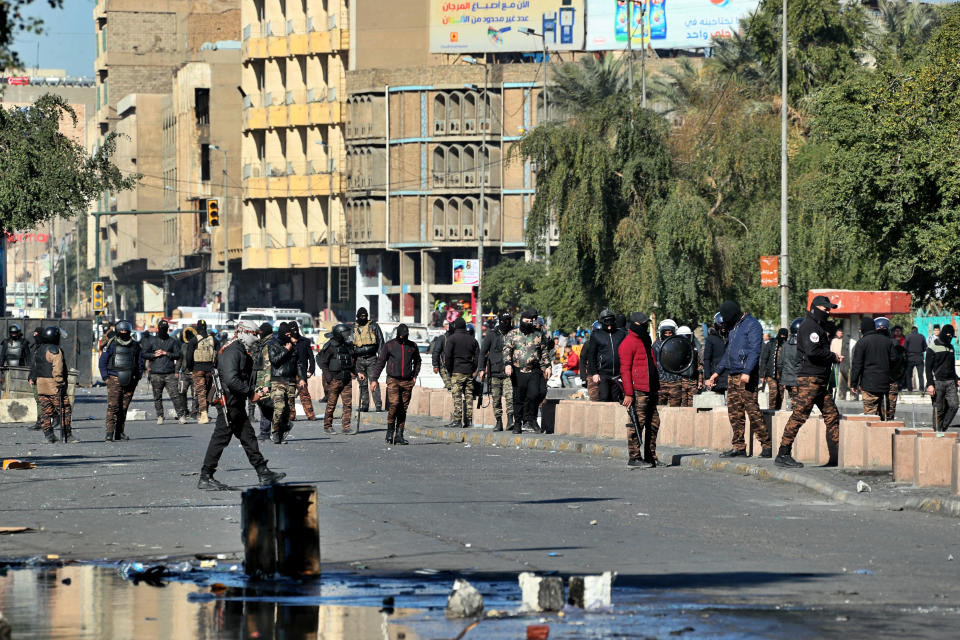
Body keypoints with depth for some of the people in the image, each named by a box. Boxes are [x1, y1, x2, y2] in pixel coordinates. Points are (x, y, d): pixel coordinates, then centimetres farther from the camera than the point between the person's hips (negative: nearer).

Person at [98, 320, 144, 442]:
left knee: (124, 408, 8)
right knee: (113, 407, -13)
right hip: (114, 380, -4)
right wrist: (106, 378, -3)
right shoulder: (112, 345, 0)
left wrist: (138, 377, 11)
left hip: (129, 381, 4)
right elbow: (102, 362, 3)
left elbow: (140, 363, 20)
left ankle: (120, 432, 16)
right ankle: (109, 434, -17)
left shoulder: (135, 346, 10)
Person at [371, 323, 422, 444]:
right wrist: (374, 379, 3)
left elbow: (417, 361, 26)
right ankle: (390, 432, -6)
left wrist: (415, 375, 13)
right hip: (393, 380, -3)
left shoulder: (412, 346, 11)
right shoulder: (389, 345, 4)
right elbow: (380, 362, 7)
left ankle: (399, 435, 4)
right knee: (394, 405, -18)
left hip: (407, 381, 3)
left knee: (403, 409, 1)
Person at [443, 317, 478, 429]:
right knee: (469, 396, 7)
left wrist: (449, 370, -2)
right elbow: (477, 356, 12)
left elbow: (447, 355, -12)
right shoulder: (472, 339, 12)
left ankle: (457, 420, -11)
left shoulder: (451, 338, -4)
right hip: (469, 373, 5)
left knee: (457, 396, -6)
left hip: (457, 372, -5)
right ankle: (468, 420, 8)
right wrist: (473, 370, 15)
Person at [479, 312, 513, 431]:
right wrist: (482, 368, 1)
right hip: (495, 372, 1)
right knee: (496, 399, 5)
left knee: (510, 396, -17)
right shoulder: (491, 334, 5)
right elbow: (483, 352, 8)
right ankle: (498, 422, 13)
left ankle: (510, 420, -16)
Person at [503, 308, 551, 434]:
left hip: (534, 371, 0)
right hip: (518, 372, 0)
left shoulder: (539, 335, 12)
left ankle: (530, 419, 0)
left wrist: (547, 366, 7)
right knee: (518, 398, 3)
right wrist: (508, 364, -14)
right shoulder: (512, 334, 8)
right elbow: (507, 350, 0)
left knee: (535, 394, -16)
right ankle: (517, 424, 11)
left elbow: (545, 352, 15)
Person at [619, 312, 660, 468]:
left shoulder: (645, 341, 21)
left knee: (654, 423, 11)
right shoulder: (628, 343, -8)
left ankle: (651, 457, 18)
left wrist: (655, 388, 25)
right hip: (637, 391, -9)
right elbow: (625, 369, -14)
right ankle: (634, 458, -6)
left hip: (649, 391, 9)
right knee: (637, 423, -8)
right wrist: (628, 393, -19)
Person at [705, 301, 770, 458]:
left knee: (752, 410, -12)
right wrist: (718, 372, 25)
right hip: (732, 375, 9)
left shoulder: (752, 325, -8)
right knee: (734, 412, 6)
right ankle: (739, 446, 10)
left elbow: (754, 350, -18)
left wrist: (747, 372, -27)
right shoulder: (733, 327, 20)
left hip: (746, 376, -9)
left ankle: (767, 446, -11)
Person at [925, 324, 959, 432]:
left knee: (953, 406, -7)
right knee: (938, 409, -5)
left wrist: (955, 380, 22)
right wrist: (930, 384, -14)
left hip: (950, 382, 5)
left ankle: (943, 427, 6)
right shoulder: (933, 347, -3)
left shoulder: (951, 347, 16)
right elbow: (928, 367, -6)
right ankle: (938, 430, 2)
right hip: (937, 382, -5)